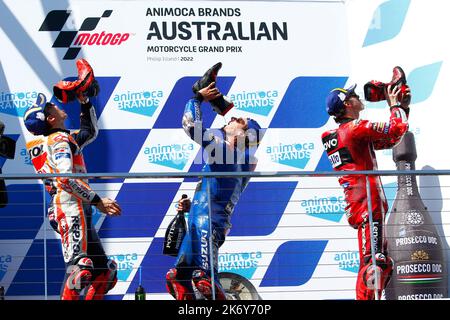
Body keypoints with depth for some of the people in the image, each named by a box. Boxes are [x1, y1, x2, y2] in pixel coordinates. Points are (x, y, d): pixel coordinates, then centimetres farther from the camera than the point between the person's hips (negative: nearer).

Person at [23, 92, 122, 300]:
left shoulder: (65, 138, 23)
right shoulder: (59, 139, -4)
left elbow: (89, 132, 41)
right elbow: (65, 178, -19)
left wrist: (85, 102, 31)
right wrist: (97, 201, -19)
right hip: (71, 208, -10)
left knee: (104, 271, 9)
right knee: (80, 268, -25)